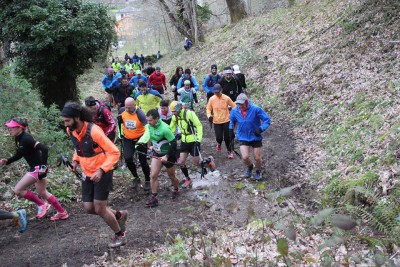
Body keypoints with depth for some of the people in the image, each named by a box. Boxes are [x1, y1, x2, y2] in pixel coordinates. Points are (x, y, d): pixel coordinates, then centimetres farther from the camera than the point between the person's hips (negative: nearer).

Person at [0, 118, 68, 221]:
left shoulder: (26, 138, -22)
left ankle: (41, 205, 8)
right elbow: (19, 154, 20)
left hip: (38, 168, -10)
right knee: (42, 193, 19)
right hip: (34, 168, 10)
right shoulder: (18, 139, 6)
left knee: (18, 190, -6)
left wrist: (43, 166, -27)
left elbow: (44, 149, -29)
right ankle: (62, 213, 28)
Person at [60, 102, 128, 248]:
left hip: (102, 173, -7)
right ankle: (119, 215, 29)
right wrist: (75, 160, 1)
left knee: (99, 209, -5)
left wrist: (101, 170, -32)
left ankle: (120, 235, 19)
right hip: (87, 174, 7)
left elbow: (114, 152, -23)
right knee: (89, 208, 5)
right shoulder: (70, 131, -4)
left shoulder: (94, 131, -26)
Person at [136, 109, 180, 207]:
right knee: (153, 175, -6)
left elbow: (173, 143, -26)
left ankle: (176, 189, 44)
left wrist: (167, 156, -26)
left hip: (168, 155, -5)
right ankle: (154, 197, 4)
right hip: (157, 153, 5)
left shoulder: (165, 129, -30)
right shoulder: (149, 126, -10)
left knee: (171, 176, 14)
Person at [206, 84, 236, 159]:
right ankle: (219, 143, 35)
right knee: (219, 137, -3)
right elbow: (208, 108, 6)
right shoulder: (211, 99, -6)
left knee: (227, 138, 5)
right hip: (216, 122, 1)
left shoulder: (226, 98, -10)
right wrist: (209, 115, -10)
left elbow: (234, 106, 0)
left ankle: (229, 151, 27)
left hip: (226, 121, -1)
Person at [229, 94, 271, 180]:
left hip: (256, 137, -1)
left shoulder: (255, 109, -20)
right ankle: (249, 167, 25)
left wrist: (261, 129, -28)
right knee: (245, 157, -13)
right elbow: (232, 121, 13)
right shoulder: (235, 111, -9)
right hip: (243, 137, 2)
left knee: (257, 158, 7)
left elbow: (267, 119, -16)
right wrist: (231, 131, 16)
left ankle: (258, 171, 40)